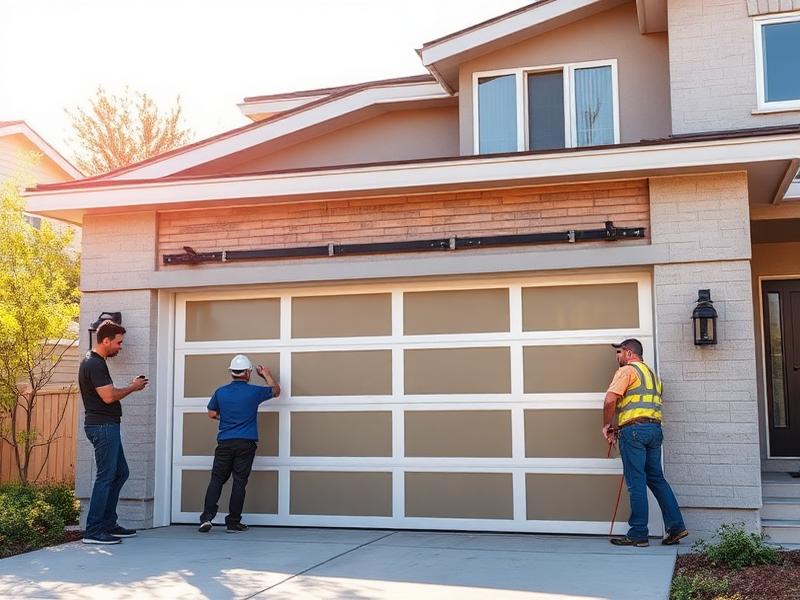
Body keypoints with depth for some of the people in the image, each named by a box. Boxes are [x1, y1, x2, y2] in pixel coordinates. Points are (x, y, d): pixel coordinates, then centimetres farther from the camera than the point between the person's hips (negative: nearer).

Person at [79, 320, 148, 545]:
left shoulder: (95, 362, 17)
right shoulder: (94, 364, -15)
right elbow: (108, 396, -21)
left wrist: (131, 386, 9)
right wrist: (132, 387, -9)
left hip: (106, 426, 11)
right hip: (103, 426, -11)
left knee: (120, 473, 15)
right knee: (106, 477, -8)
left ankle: (108, 524, 21)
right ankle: (93, 531, -5)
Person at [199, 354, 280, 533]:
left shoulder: (220, 392, 2)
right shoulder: (254, 392, -4)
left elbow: (212, 413, 15)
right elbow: (276, 391, 14)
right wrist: (266, 374, 29)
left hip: (224, 443, 2)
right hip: (246, 444, -2)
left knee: (217, 480, 8)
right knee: (239, 481, 2)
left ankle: (207, 517, -4)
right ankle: (233, 522, 5)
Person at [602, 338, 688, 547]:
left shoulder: (627, 370, -2)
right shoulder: (651, 373, 25)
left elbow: (610, 400, -15)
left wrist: (607, 425, -1)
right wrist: (620, 426, 17)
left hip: (634, 429, -8)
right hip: (655, 428, 8)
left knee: (636, 482, -5)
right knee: (656, 479, 13)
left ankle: (638, 534, -1)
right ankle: (676, 526, 9)